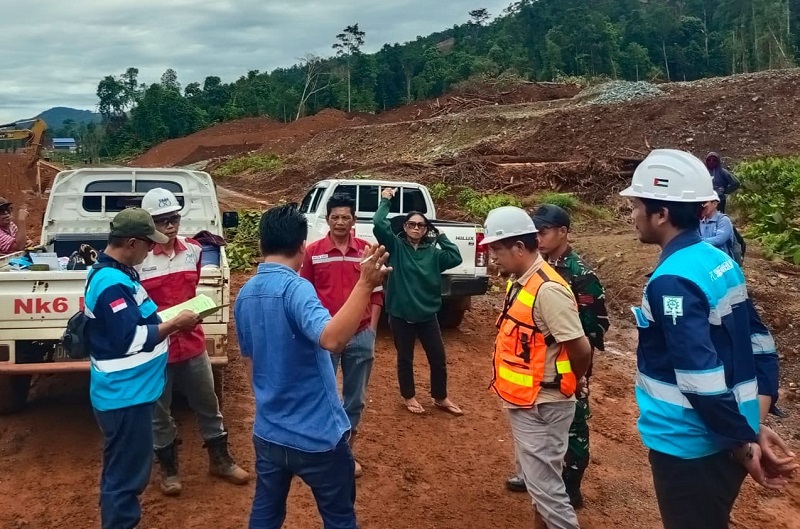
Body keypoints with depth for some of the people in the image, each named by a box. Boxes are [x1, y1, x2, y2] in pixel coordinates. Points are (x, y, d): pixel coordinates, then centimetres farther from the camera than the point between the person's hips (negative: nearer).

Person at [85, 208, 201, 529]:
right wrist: (174, 324, -19)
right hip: (124, 395, -11)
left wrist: (167, 320, 7)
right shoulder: (112, 283, -23)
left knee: (127, 470, 23)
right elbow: (130, 339, -27)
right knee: (125, 475, 1)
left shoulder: (117, 274, 10)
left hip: (128, 391, 11)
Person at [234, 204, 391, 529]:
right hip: (317, 434, -6)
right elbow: (331, 339, -40)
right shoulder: (295, 287, -22)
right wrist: (365, 285, -45)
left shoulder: (245, 294, 3)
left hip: (267, 432, 7)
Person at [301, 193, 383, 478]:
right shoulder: (313, 251, -3)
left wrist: (371, 329, 1)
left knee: (355, 398, 13)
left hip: (360, 336, 2)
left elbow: (376, 293, 6)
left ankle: (347, 451, 29)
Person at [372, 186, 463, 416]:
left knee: (438, 358, 10)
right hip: (401, 314, -2)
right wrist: (386, 201, -9)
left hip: (427, 314, 3)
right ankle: (409, 397, 33)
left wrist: (440, 236, -4)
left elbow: (456, 258, -8)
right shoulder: (396, 246, -5)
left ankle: (440, 398, 30)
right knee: (405, 358, 13)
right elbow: (378, 224, -17)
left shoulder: (432, 252, 4)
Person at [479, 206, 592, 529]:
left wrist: (567, 384, -5)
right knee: (536, 479, 23)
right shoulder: (521, 282, 6)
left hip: (541, 407, -9)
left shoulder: (548, 289, -24)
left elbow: (581, 350, -22)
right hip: (524, 403, 10)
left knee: (544, 485, 0)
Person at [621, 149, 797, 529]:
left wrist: (744, 444, -16)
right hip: (725, 441, 8)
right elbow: (760, 345, 7)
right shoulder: (721, 262, 4)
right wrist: (754, 425, 4)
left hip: (690, 446, -8)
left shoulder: (672, 281, -23)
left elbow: (703, 379, -27)